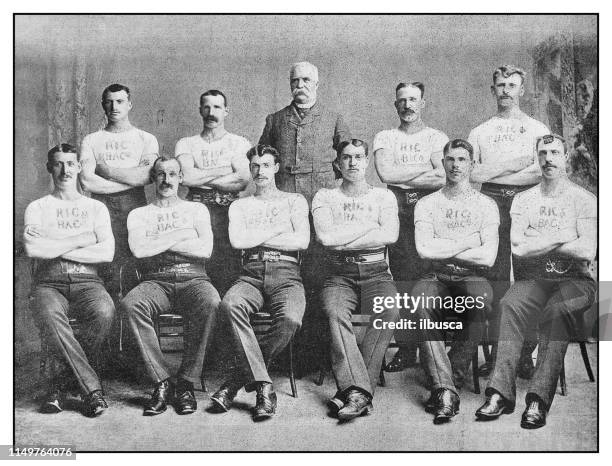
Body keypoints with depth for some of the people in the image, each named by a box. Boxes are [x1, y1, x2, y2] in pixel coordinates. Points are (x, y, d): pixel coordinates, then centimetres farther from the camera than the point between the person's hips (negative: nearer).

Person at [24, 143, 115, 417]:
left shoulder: (96, 208, 16)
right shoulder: (37, 208, 15)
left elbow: (107, 253, -2)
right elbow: (32, 249, -5)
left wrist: (53, 247, -3)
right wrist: (79, 240, -2)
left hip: (87, 281, 1)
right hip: (50, 282, 0)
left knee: (104, 311, -35)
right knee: (48, 314, -37)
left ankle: (64, 383, -15)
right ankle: (92, 388, -28)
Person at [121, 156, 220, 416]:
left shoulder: (196, 209, 19)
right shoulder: (139, 215, 19)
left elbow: (205, 249, 0)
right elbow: (138, 249, -3)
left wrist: (158, 243, 0)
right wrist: (180, 235, -1)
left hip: (192, 278, 0)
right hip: (155, 281, 1)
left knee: (210, 302, -36)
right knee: (130, 304, -34)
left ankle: (186, 384, -24)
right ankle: (162, 382, -24)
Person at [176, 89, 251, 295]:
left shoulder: (240, 143, 14)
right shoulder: (186, 144, 17)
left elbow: (242, 181, -3)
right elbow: (186, 176, -3)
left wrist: (199, 178, -2)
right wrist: (224, 171, 0)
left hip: (228, 209, -1)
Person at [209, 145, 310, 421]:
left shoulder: (294, 201, 17)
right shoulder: (239, 206, 21)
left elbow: (302, 241, -1)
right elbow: (237, 241, 1)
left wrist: (255, 239, 0)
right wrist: (277, 228, 1)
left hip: (286, 274, -1)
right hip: (251, 274, 1)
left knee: (290, 319, -34)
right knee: (230, 304, -34)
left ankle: (240, 378, -15)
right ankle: (264, 386, -30)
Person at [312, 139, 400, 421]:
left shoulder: (383, 196, 14)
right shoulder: (324, 197, 12)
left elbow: (390, 235, -6)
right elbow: (326, 236, -7)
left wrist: (343, 241, -9)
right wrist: (369, 225, -3)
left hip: (375, 271, 1)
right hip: (338, 273, 0)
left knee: (390, 311, -31)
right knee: (335, 312, -33)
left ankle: (352, 389, -29)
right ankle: (360, 391, -37)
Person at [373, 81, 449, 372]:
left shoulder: (437, 138, 13)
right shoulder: (385, 138, 15)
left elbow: (443, 179, -4)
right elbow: (385, 172, -5)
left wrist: (402, 178, -6)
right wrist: (427, 167, -2)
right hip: (400, 214, 1)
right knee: (404, 282, -4)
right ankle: (405, 349, 2)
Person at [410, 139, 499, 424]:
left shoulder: (486, 205, 9)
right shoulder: (427, 204, 12)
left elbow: (487, 258, -5)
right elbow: (424, 250, -5)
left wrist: (443, 251, -4)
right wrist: (466, 244, -4)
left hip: (472, 278, 0)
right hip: (437, 279, 1)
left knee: (481, 299, -36)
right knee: (420, 299, -34)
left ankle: (449, 384, -24)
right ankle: (446, 389, -33)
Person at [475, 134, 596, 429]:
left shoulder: (583, 199, 4)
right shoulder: (523, 200, 13)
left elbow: (587, 251, -10)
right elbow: (517, 247, -2)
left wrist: (537, 239, -7)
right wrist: (562, 237, -8)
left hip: (575, 280, -2)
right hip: (535, 279, 2)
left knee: (556, 310, -35)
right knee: (509, 306, -30)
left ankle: (539, 399, -36)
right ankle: (501, 393, -33)